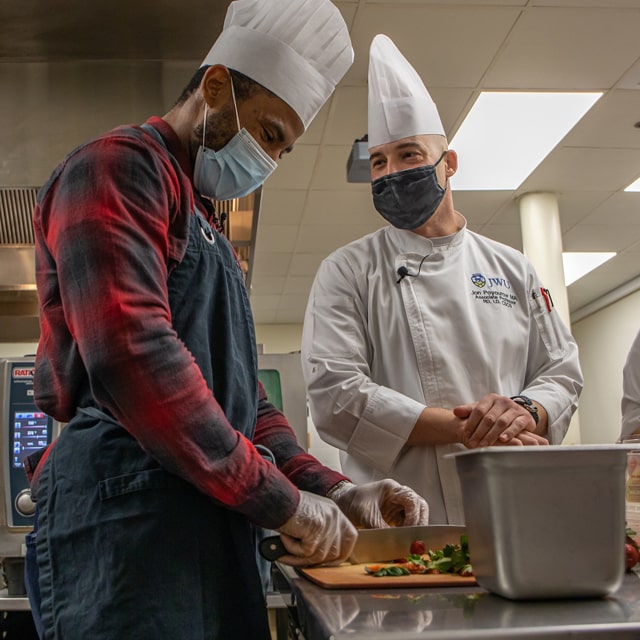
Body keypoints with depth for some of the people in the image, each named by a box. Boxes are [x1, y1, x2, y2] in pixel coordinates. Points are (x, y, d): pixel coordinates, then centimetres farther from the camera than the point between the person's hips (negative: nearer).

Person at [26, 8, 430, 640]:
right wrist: (281, 502, -15)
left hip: (213, 527, 9)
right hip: (125, 514, -9)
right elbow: (132, 356, -20)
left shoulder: (205, 230, 25)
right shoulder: (118, 167, -4)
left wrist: (333, 492, 9)